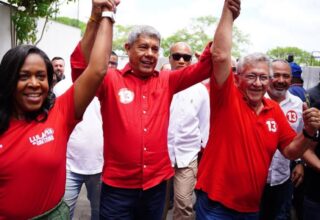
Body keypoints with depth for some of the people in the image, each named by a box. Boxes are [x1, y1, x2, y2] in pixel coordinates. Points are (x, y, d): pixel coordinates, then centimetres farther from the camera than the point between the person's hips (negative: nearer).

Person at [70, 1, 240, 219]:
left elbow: (205, 66, -2)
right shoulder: (111, 80, -6)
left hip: (156, 184, 4)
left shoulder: (166, 81, 4)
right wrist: (97, 18, -35)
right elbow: (81, 66, -23)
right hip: (118, 187, -3)